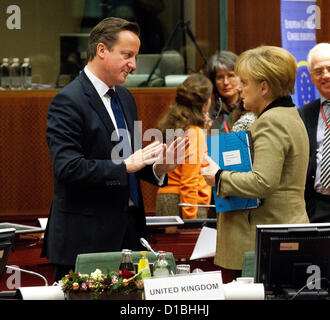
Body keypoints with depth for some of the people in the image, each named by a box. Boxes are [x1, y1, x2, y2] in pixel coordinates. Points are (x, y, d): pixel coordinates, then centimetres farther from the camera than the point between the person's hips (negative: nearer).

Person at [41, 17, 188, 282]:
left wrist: (158, 167, 0)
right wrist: (126, 165, -22)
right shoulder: (68, 101, -12)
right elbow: (68, 168, -22)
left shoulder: (125, 97, 15)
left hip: (128, 230, 8)